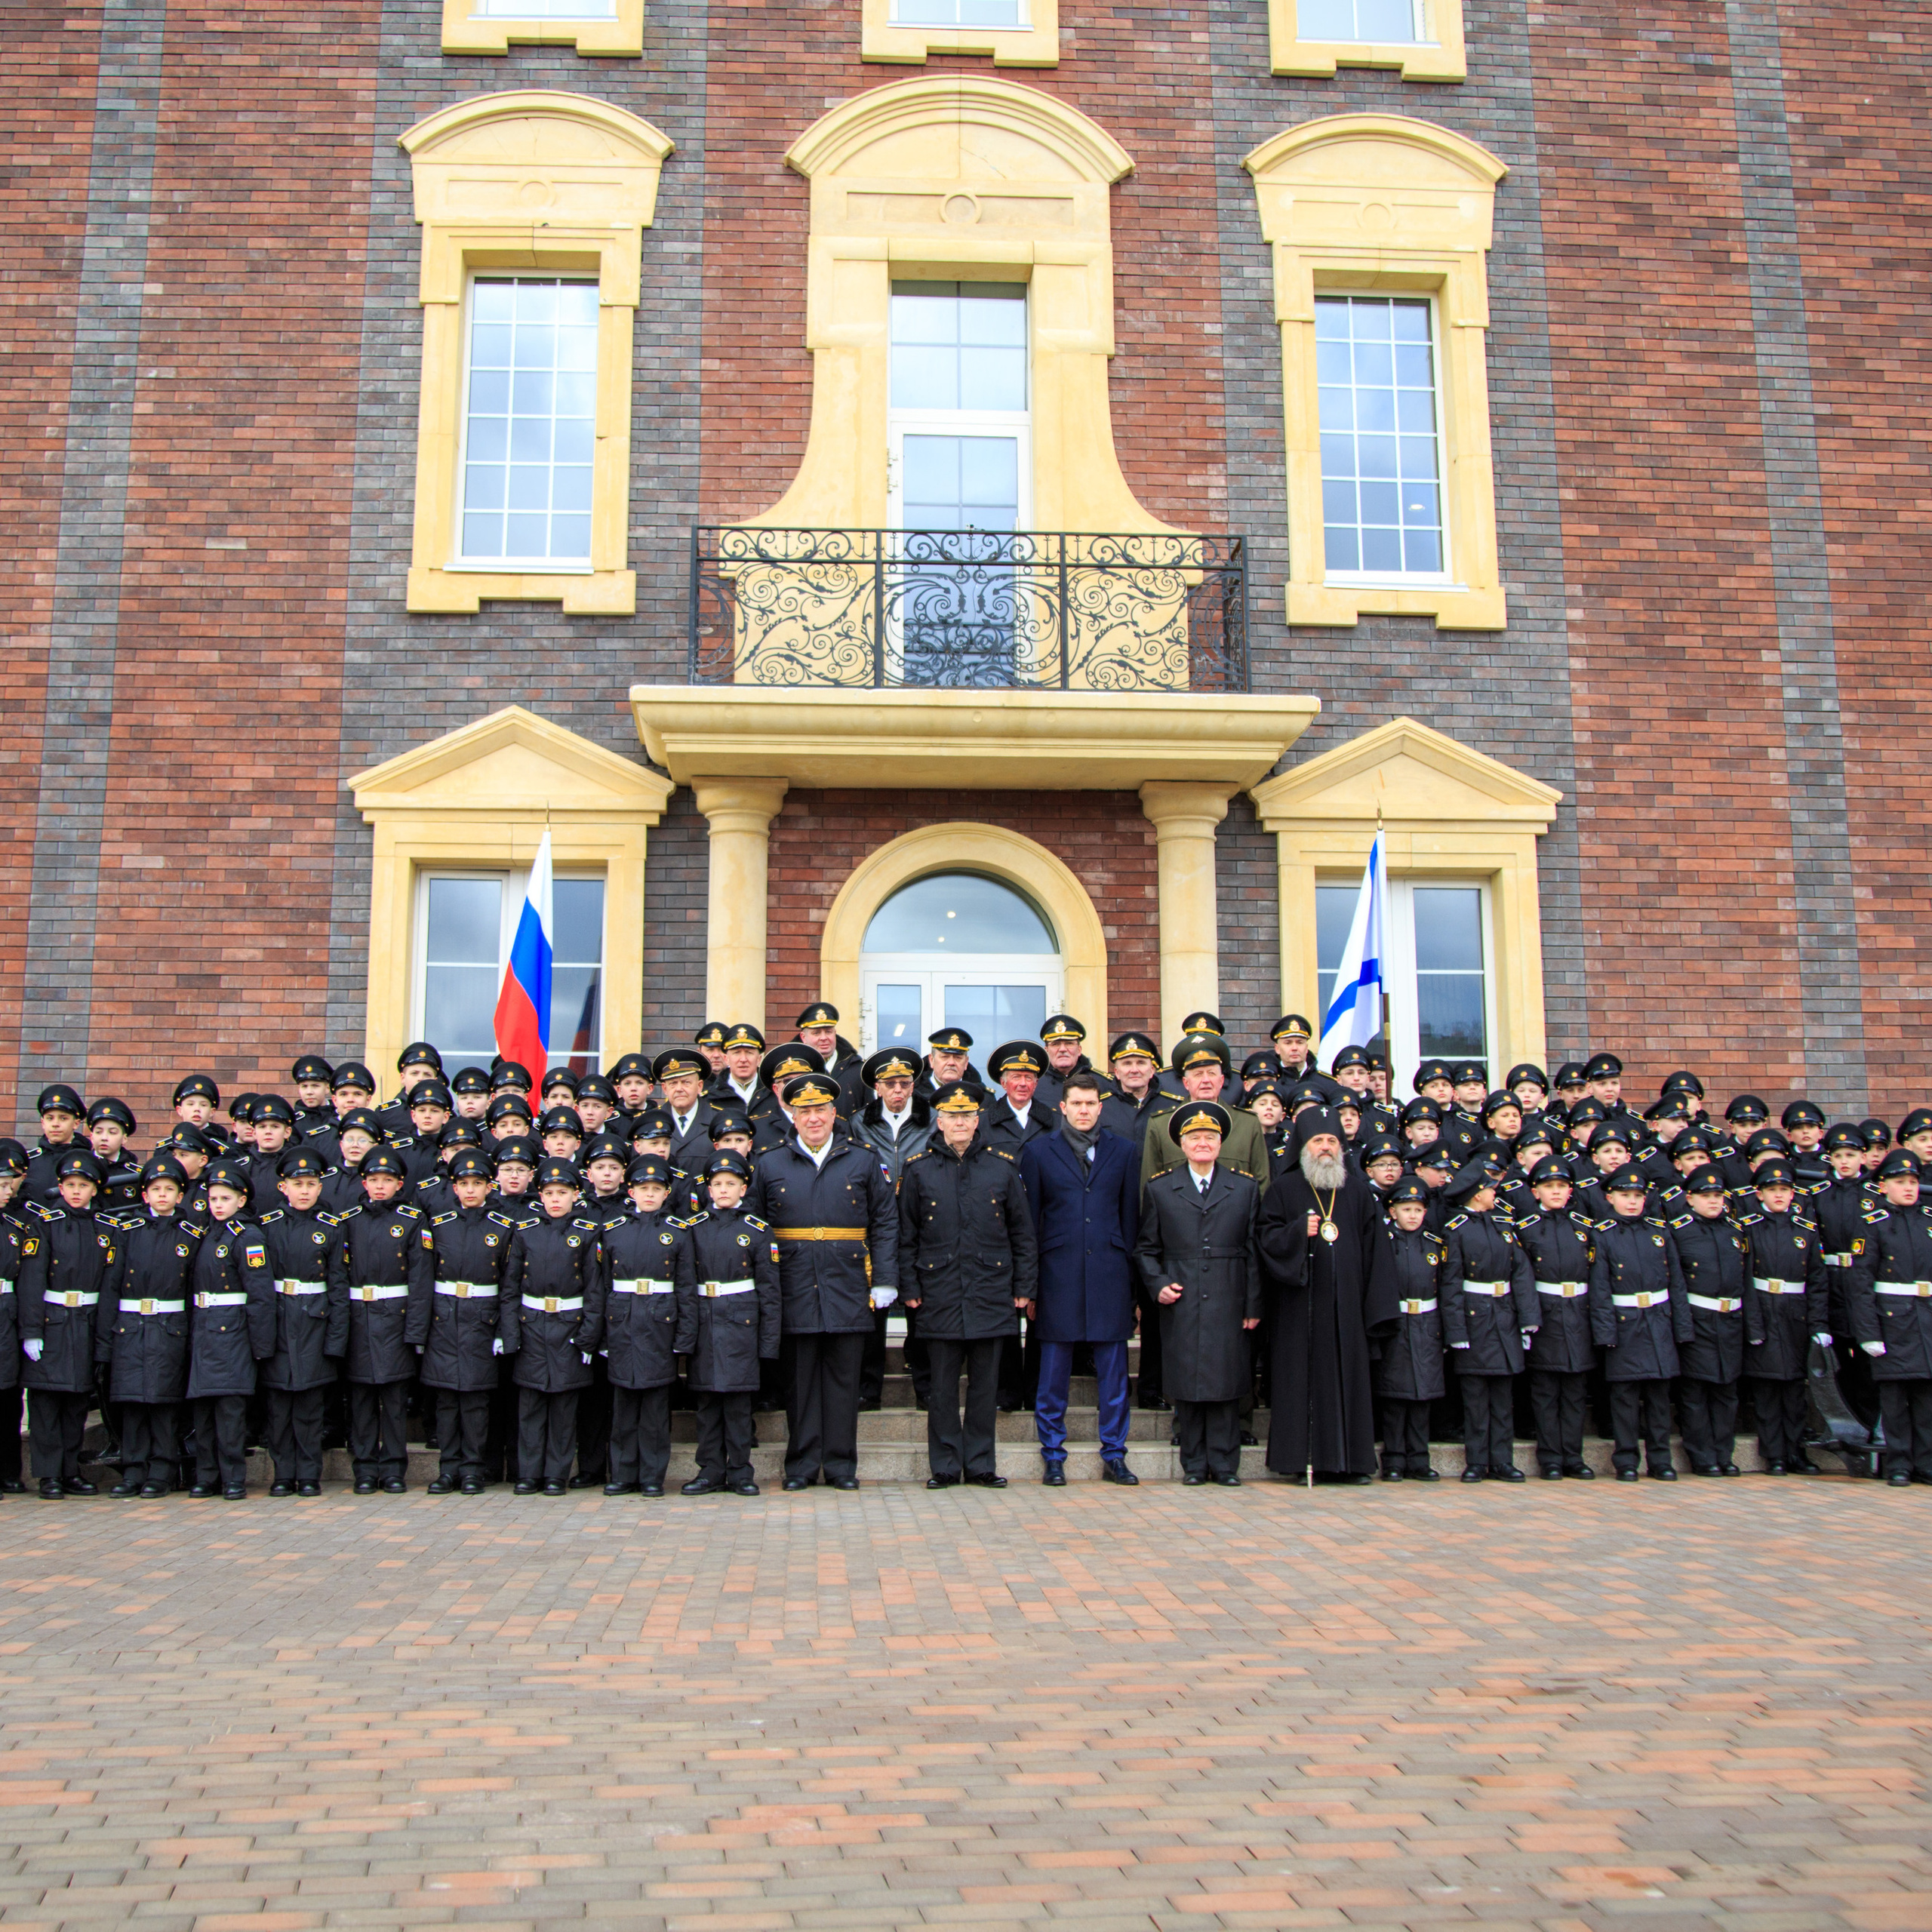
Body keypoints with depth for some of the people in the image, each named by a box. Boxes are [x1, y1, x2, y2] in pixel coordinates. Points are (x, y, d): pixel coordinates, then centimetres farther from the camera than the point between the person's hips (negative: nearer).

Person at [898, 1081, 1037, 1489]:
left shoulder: (1003, 1165, 6)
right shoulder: (918, 1169, 4)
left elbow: (1022, 1232, 8)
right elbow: (907, 1236, 7)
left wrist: (1025, 1287, 4)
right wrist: (911, 1288, 1)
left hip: (992, 1293, 1)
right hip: (940, 1294, -1)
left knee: (985, 1385, 6)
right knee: (943, 1386, 3)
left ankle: (981, 1465, 15)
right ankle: (944, 1466, 13)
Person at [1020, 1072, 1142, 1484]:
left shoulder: (1123, 1152, 10)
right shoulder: (1038, 1152, 6)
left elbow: (1131, 1217, 11)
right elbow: (1028, 1219, 5)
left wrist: (1129, 1275, 6)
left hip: (1109, 1275, 1)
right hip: (1058, 1275, -1)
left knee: (1113, 1372, 5)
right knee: (1054, 1374, 3)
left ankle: (1114, 1455, 14)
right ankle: (1053, 1457, 13)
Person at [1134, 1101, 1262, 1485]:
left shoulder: (1246, 1189, 10)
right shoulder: (1159, 1189, 10)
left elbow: (1254, 1251, 8)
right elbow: (1146, 1248, 13)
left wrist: (1253, 1304, 2)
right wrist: (1157, 1284, -3)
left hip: (1228, 1304, 0)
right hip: (1181, 1305, 0)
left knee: (1226, 1383, 0)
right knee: (1186, 1384, 1)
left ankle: (1224, 1464, 9)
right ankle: (1194, 1464, 10)